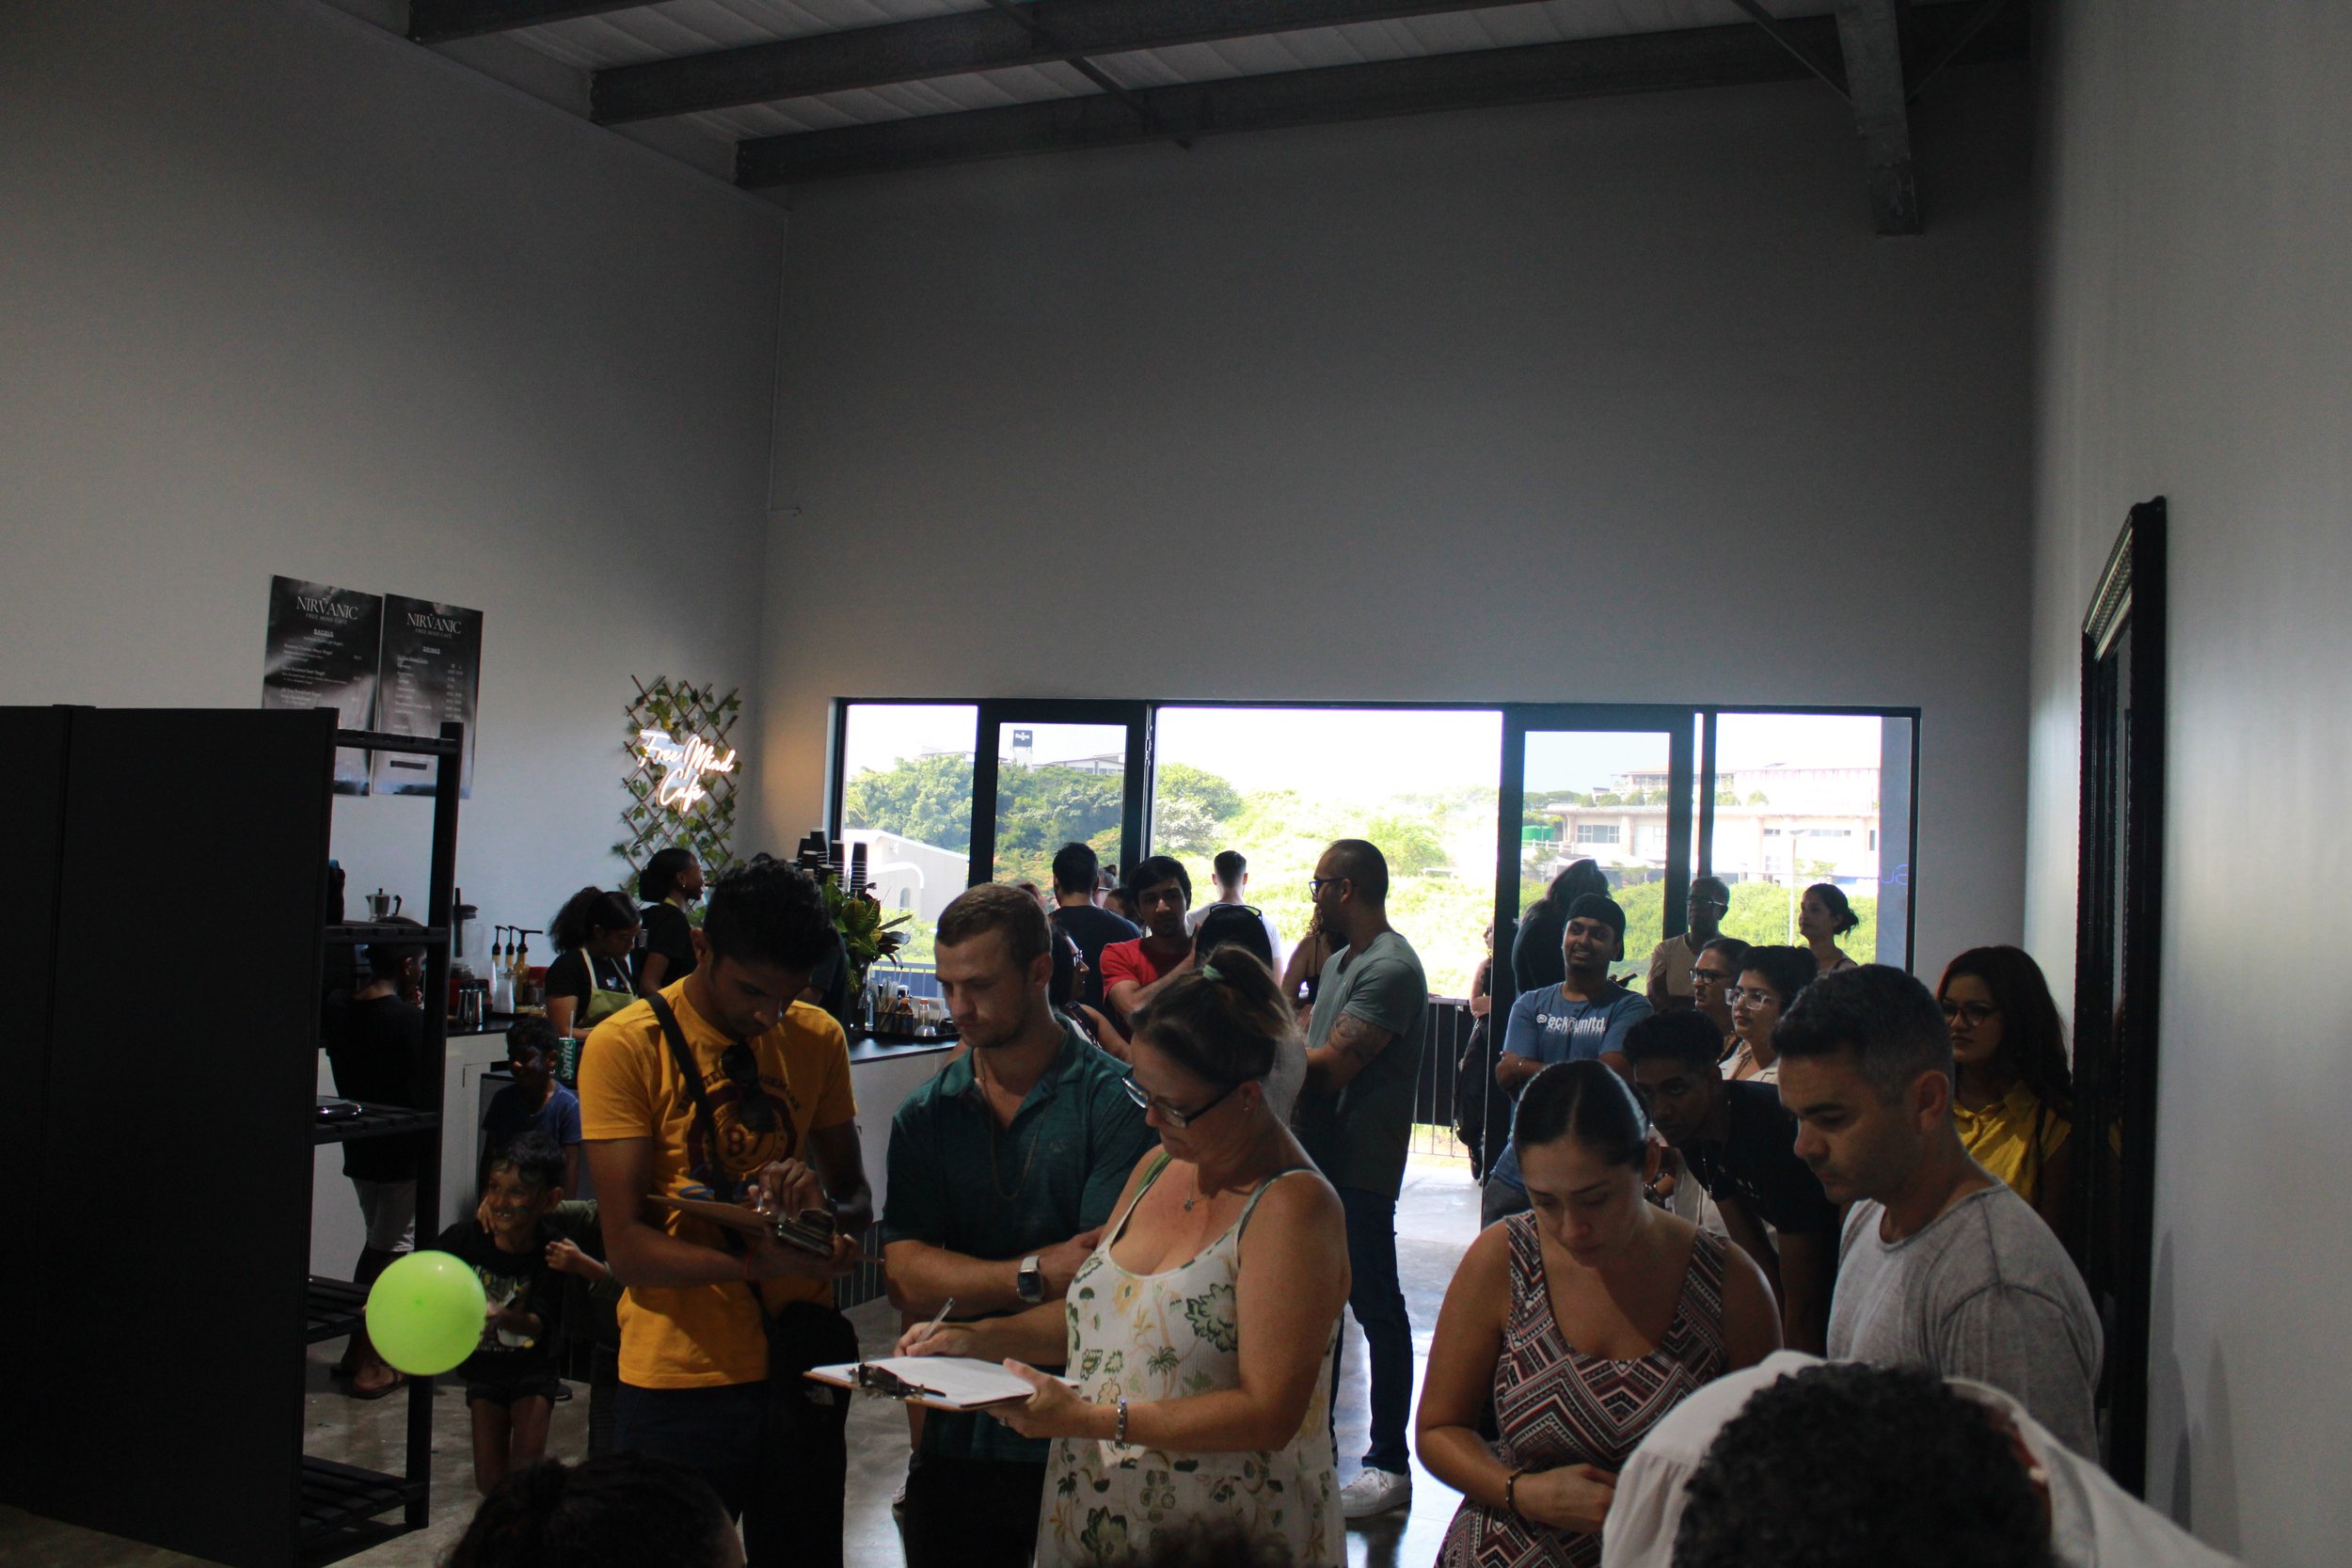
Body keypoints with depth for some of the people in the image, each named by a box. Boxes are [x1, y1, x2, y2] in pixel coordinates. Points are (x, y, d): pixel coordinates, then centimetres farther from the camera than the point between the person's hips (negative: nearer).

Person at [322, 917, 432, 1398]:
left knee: (379, 1245, 20)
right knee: (392, 1250, 3)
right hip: (403, 1153, -7)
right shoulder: (411, 1021, -20)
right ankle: (369, 1366, 7)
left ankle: (360, 1350, 26)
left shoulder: (337, 1011, 0)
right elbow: (429, 1093, -19)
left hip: (359, 1147, 7)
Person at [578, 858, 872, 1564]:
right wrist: (758, 1264, -28)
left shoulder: (819, 1039, 5)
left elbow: (858, 1199, 9)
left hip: (800, 1367, 4)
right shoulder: (626, 1045, -10)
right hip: (680, 1379, -4)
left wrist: (825, 1207, -14)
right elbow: (628, 1245, -14)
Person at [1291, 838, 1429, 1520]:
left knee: (1375, 1307, -1)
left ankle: (1390, 1464, 9)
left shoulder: (1390, 967, -17)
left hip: (1360, 1166, -10)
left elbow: (1332, 1065, -22)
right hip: (1319, 1156, 10)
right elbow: (1303, 1042, 15)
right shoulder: (1340, 961, 16)